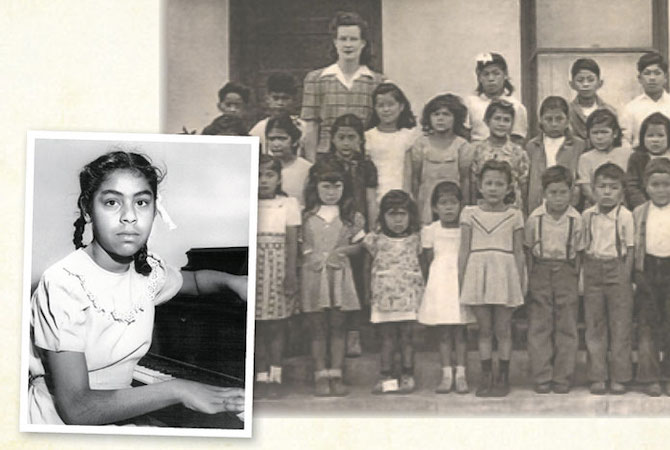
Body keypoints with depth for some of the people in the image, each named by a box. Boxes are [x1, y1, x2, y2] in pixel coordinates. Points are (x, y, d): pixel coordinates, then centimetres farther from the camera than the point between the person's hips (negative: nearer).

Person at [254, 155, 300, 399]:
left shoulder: (288, 204, 2)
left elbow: (292, 242, 0)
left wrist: (291, 274, -6)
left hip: (278, 268, -1)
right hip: (253, 269, 1)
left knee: (276, 326, 2)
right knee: (257, 325, 3)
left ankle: (275, 377, 8)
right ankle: (261, 377, 10)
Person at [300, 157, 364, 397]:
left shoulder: (350, 216, 6)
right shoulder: (305, 215, 3)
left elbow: (358, 244, 8)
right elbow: (297, 244, 5)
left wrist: (342, 251, -10)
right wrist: (310, 255, -12)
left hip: (339, 274, 1)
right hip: (313, 275, -1)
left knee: (337, 326, 4)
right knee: (317, 328, 2)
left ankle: (336, 375, 9)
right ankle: (321, 376, 7)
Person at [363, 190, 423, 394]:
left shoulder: (415, 239, 5)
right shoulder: (377, 239, 4)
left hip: (409, 296, 0)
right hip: (384, 297, 0)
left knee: (406, 337, 3)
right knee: (387, 337, 3)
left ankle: (407, 376, 10)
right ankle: (386, 376, 5)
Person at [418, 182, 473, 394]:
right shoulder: (430, 231, 3)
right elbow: (428, 260, 7)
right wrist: (432, 280, 0)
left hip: (461, 281, -1)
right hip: (439, 284, 1)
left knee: (460, 331, 1)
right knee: (443, 332, 3)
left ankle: (461, 375, 6)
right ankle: (446, 375, 8)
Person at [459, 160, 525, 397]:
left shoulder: (514, 215, 4)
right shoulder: (470, 213, 6)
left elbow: (518, 252, 6)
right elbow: (464, 250, 6)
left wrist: (520, 284, 3)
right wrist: (461, 282, 3)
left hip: (504, 274, -1)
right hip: (478, 273, 1)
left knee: (503, 330, 3)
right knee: (484, 329, 6)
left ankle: (503, 378, 12)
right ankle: (486, 377, 13)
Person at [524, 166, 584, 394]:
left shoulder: (576, 219, -5)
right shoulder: (535, 218, -5)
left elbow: (578, 252, 5)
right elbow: (528, 249, 5)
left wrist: (575, 278, 0)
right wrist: (529, 278, 2)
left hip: (566, 274, 0)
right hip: (540, 272, 0)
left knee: (567, 327, 3)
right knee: (539, 327, 1)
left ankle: (562, 378, 11)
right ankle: (542, 378, 8)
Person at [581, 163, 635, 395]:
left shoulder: (625, 216, -5)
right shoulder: (587, 216, 3)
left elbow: (629, 250, -1)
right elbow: (582, 248, 8)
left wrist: (626, 279, -5)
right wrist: (583, 275, 2)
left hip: (617, 270, -2)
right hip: (593, 271, 2)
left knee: (620, 326, 2)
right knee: (594, 326, 5)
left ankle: (619, 377, 10)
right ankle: (597, 377, 12)